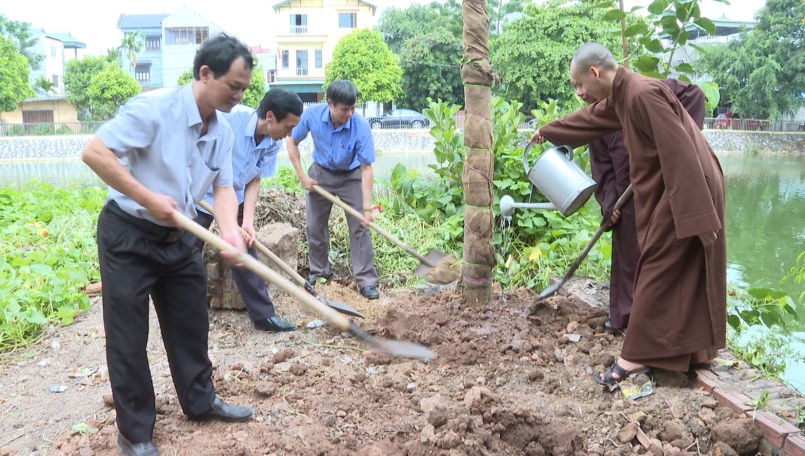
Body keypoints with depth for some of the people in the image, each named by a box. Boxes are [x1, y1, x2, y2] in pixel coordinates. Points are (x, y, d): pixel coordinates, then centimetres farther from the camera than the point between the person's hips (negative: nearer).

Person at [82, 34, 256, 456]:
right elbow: (94, 152, -22)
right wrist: (149, 199, -24)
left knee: (191, 325, 16)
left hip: (178, 238, 7)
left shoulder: (223, 131, 1)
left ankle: (200, 401, 35)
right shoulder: (154, 107, -22)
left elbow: (223, 187, -3)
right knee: (128, 337, 3)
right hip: (128, 235, -7)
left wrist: (230, 232, -23)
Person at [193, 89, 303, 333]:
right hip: (200, 196, -5)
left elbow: (253, 181, -5)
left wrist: (247, 221, -15)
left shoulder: (273, 144, -12)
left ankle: (264, 314, 13)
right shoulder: (229, 116, -30)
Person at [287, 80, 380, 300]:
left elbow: (367, 168, -26)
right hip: (320, 174, 2)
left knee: (360, 227, -7)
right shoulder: (311, 115, -25)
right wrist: (302, 176, -12)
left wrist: (367, 207, -30)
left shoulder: (361, 127, -31)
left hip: (351, 177, -2)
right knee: (314, 226, 7)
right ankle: (318, 272, 27)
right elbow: (293, 143, -6)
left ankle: (367, 281, 0)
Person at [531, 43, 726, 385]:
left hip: (684, 191, -10)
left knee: (658, 272, -6)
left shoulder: (642, 94, -23)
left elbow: (680, 153, -27)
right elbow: (589, 118, 30)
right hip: (667, 190, 10)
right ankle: (687, 351, 25)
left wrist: (697, 215, -27)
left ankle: (637, 357, 1)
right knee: (677, 274, 14)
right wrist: (548, 132, 44)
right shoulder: (621, 96, 9)